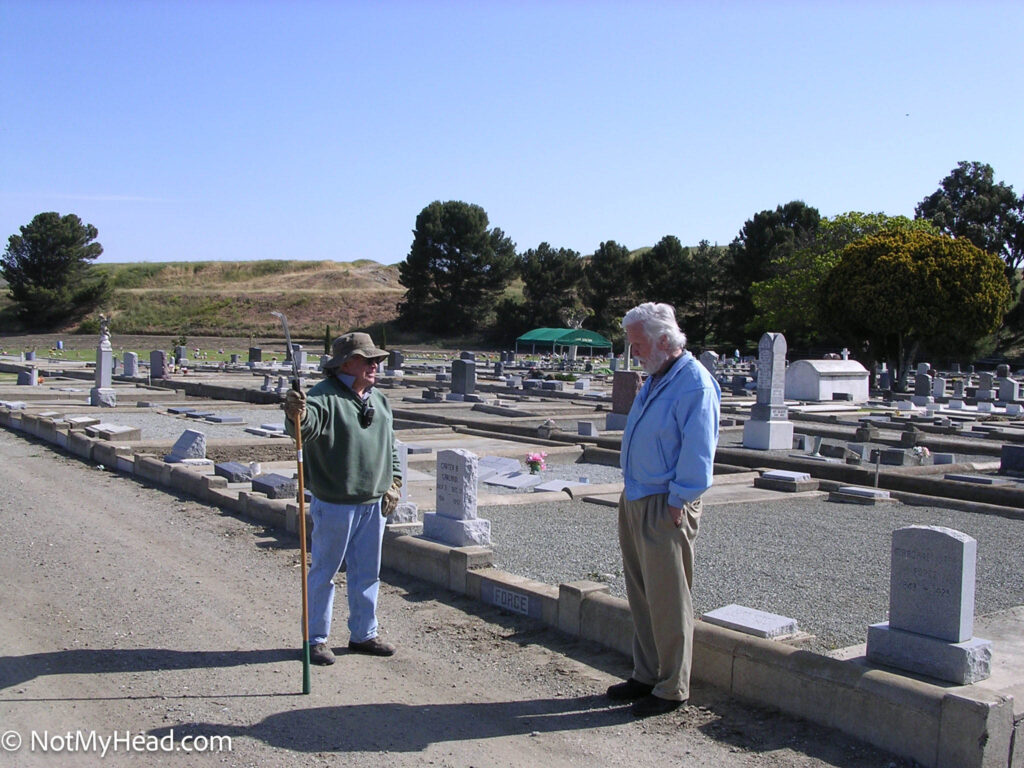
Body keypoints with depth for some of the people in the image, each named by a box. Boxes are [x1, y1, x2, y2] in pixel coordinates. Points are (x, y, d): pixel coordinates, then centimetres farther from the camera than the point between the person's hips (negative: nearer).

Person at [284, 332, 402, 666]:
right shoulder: (325, 396, -12)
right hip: (335, 504, -7)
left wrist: (394, 482, 14)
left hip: (374, 503, 7)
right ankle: (316, 638, 18)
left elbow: (390, 445, 21)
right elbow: (307, 425, -32)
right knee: (324, 571, 4)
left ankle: (364, 634, 30)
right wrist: (296, 415, -54)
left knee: (367, 573, 16)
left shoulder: (379, 401, 12)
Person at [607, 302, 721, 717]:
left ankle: (673, 688, 11)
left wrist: (675, 504, -18)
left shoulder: (695, 384, -15)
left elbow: (697, 453, -18)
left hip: (665, 508, -9)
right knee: (641, 596, 16)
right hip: (635, 501, 9)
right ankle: (646, 675, 28)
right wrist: (633, 498, 16)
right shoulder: (655, 379, 15)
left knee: (668, 602, -1)